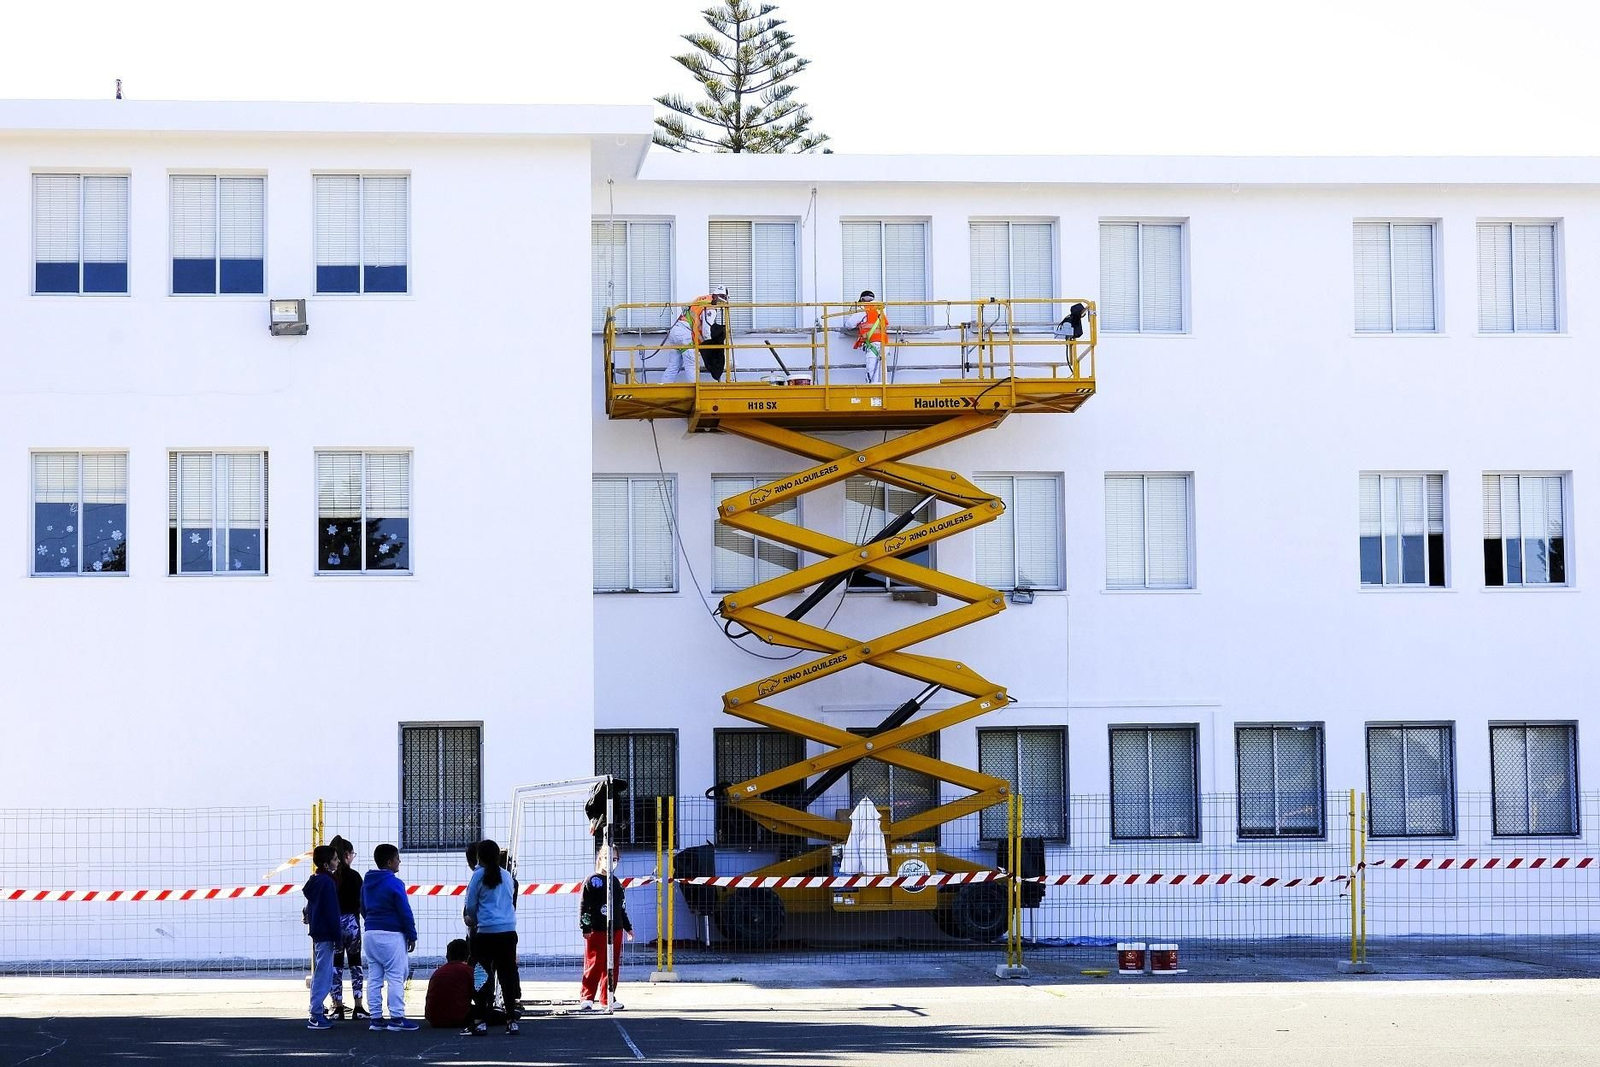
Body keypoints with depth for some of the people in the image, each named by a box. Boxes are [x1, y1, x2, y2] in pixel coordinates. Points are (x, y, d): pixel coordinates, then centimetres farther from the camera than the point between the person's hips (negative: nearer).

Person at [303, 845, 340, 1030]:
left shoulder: (313, 881, 13)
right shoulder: (328, 882, -15)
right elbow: (332, 911, -17)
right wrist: (337, 937, -14)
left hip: (317, 933, 10)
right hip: (326, 934, -10)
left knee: (319, 973, 18)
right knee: (323, 974, -8)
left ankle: (317, 1009, 23)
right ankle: (317, 1016, -9)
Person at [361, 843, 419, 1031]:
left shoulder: (367, 883, 11)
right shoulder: (394, 883, -13)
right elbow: (405, 912, -12)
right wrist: (411, 936, -4)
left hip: (370, 934, 8)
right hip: (391, 935, -8)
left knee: (374, 978, 9)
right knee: (396, 977, -4)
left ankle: (376, 1018, 9)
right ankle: (397, 1018, -7)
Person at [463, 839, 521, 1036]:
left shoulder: (479, 875, -4)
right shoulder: (507, 876, 10)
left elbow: (471, 905, 1)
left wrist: (473, 920, 23)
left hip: (487, 931, -4)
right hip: (509, 931, 4)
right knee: (508, 974, 7)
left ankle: (481, 1021, -2)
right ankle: (511, 1021, 6)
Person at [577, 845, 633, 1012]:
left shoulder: (615, 882, 17)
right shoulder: (592, 881, -4)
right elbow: (583, 905, -8)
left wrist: (628, 927, 26)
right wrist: (585, 928, -15)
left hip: (615, 930, 7)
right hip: (596, 930, -7)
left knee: (613, 966, 8)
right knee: (594, 964, -8)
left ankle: (608, 998, 16)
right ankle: (586, 998, -5)